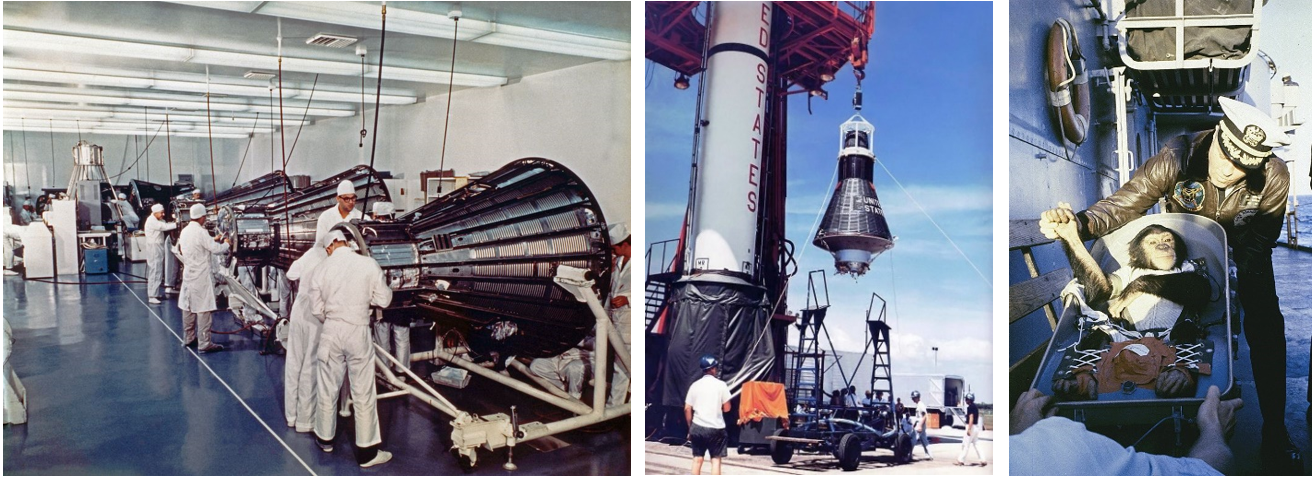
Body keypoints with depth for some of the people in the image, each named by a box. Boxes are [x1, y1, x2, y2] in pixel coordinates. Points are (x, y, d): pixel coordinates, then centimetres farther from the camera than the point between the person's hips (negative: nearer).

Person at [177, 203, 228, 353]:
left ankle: (188, 338, 27)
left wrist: (213, 240, 25)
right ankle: (204, 344, -5)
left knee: (188, 307, 16)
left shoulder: (184, 231, 7)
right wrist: (226, 244, 4)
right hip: (201, 276, -9)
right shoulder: (201, 232, -18)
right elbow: (215, 249, -14)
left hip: (188, 274, 9)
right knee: (203, 309, -6)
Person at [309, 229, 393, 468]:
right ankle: (367, 452, 12)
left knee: (327, 389, 18)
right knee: (363, 394, 5)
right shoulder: (368, 264, -11)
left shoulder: (323, 267, -4)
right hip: (358, 332, -2)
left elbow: (316, 308, 3)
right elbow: (383, 299, -4)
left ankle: (325, 438, 36)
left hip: (331, 331, 2)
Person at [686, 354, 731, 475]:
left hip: (697, 427, 3)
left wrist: (690, 427, 12)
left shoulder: (695, 385, 3)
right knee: (716, 460, 3)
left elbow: (687, 409, 3)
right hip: (716, 428, -3)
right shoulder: (720, 385, -6)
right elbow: (727, 408, -4)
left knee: (698, 459, 10)